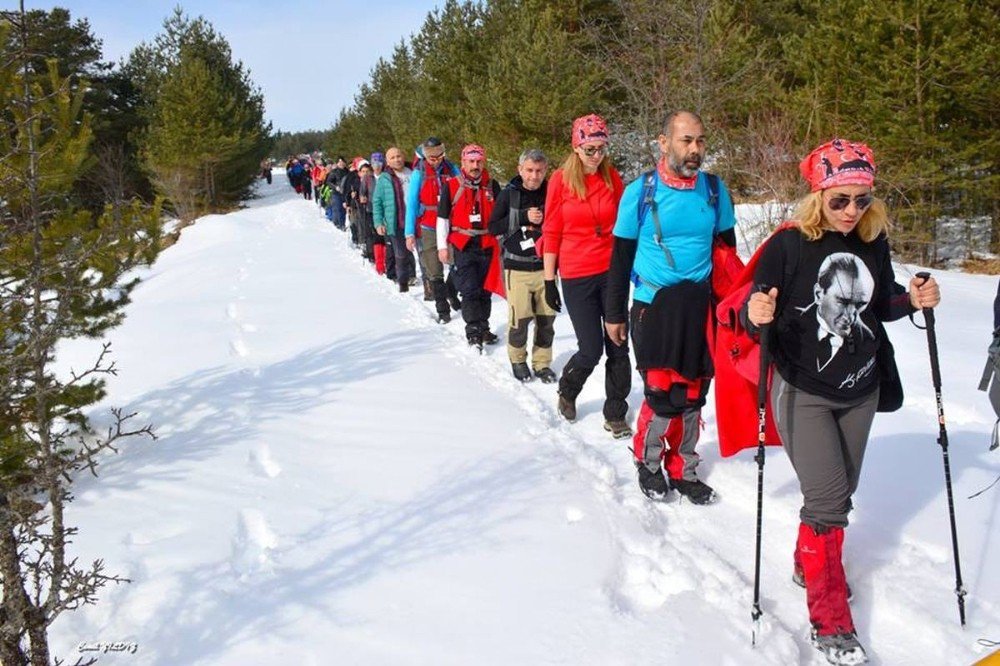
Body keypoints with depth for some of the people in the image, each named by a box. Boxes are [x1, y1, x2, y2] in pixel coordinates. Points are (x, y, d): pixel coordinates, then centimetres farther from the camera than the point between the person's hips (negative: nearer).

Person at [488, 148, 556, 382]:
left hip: (545, 266, 2)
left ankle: (542, 363, 21)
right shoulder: (509, 194, -1)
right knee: (520, 318, -5)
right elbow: (493, 227, -4)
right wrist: (523, 217, -14)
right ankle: (518, 359, 19)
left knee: (547, 318, 4)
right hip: (517, 267, -2)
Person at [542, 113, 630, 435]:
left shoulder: (612, 177, 4)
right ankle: (567, 391, 30)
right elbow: (551, 232, -1)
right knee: (591, 350, -1)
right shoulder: (561, 180, -3)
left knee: (618, 347, 3)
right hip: (576, 276, -3)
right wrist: (549, 281, -2)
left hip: (611, 272, 3)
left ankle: (615, 415, 18)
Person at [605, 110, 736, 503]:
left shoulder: (715, 190, 3)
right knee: (661, 393, -7)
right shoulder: (640, 191, -5)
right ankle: (647, 462, 19)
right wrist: (614, 313, 3)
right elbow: (621, 256, 2)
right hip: (653, 305, -3)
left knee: (693, 393, 9)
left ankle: (682, 470, 26)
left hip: (701, 305, 3)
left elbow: (727, 248, 15)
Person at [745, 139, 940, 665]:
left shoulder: (873, 242, -1)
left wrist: (913, 300, -8)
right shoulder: (788, 245, -15)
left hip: (860, 392, 6)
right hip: (803, 392, -5)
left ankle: (810, 565, 42)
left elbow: (881, 306, 11)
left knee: (840, 493, 17)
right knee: (826, 498, -9)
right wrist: (755, 315, -35)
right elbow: (754, 315, -12)